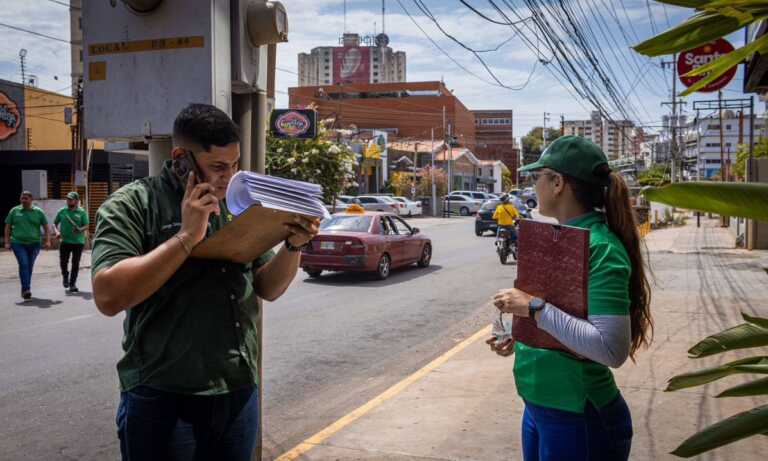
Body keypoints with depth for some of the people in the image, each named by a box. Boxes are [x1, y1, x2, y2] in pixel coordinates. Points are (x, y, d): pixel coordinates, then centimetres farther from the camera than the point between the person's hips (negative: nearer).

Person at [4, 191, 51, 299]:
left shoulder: (38, 212, 4)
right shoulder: (14, 211, 5)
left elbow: (46, 227, 7)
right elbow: (8, 227, 8)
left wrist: (47, 241, -3)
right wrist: (7, 242, 2)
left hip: (34, 244, 1)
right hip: (18, 243, -1)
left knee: (30, 266, 8)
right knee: (23, 264, -16)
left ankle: (25, 289, 23)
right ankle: (26, 289, -18)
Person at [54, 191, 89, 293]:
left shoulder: (82, 212, 0)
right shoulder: (62, 211, 6)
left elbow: (86, 226, -2)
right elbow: (55, 223, 14)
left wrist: (80, 229, -23)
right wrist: (57, 231, -5)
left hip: (78, 241, -1)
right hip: (65, 241, 1)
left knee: (75, 264, 2)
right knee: (63, 262, 0)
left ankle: (72, 284, 12)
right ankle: (65, 277, 30)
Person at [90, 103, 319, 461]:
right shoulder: (131, 205, -8)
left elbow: (268, 289, 10)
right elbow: (108, 297, -20)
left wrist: (293, 245, -8)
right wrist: (186, 237, -22)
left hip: (240, 392, 5)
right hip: (162, 401, -5)